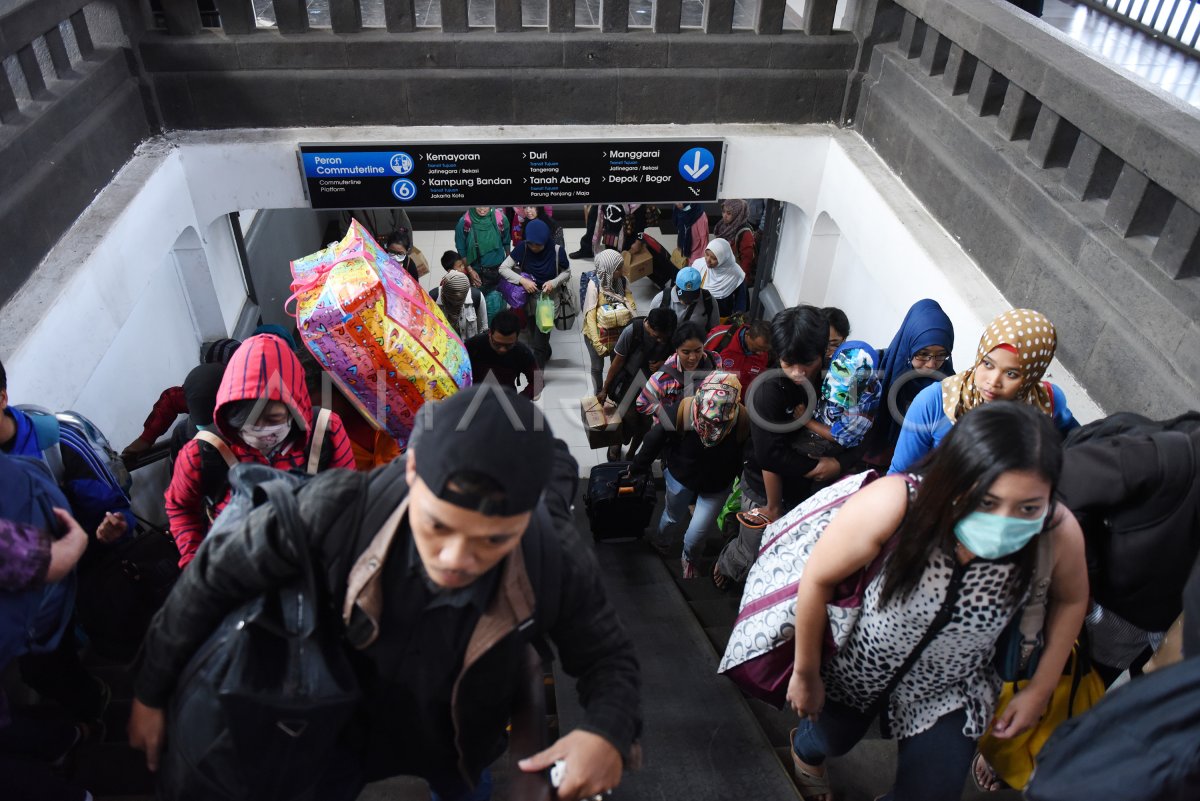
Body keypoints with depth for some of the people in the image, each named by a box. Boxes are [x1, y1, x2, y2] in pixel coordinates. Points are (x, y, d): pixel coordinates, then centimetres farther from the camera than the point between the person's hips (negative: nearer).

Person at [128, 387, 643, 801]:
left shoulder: (559, 567, -36)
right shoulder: (338, 508, -38)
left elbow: (609, 660, -17)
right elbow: (216, 576, -20)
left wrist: (609, 732, -40)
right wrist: (151, 694, -8)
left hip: (463, 736, 2)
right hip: (356, 719, -2)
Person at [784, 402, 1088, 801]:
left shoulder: (1058, 533, -31)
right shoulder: (890, 506, -39)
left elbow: (1071, 599, -6)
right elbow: (817, 579, -23)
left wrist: (1039, 690, 0)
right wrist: (805, 673, -10)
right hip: (858, 662, -1)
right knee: (826, 741, 26)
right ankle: (805, 752, 65)